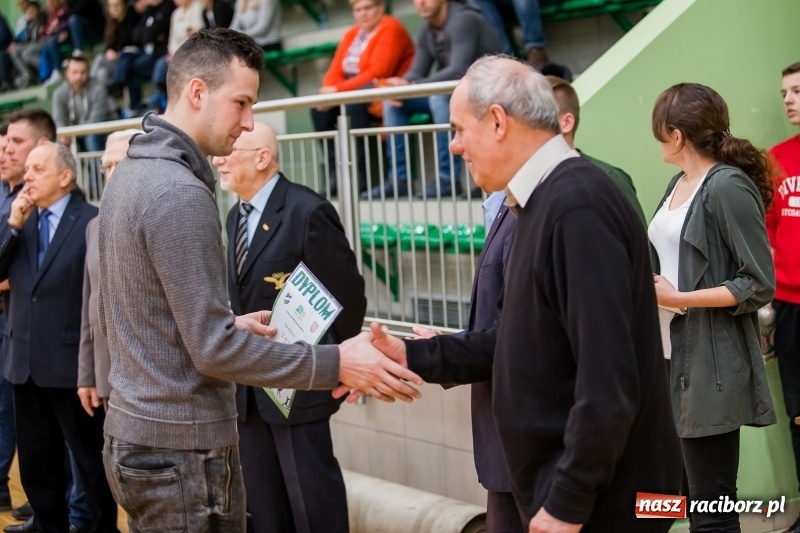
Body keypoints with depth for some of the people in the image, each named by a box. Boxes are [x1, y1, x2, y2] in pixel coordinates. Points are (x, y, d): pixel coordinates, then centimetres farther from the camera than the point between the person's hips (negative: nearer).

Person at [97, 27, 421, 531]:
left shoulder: (130, 173, 9)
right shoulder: (180, 192, -21)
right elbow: (214, 350, -22)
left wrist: (230, 326, 16)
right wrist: (337, 364, -18)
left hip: (132, 432, 10)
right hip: (181, 448, -10)